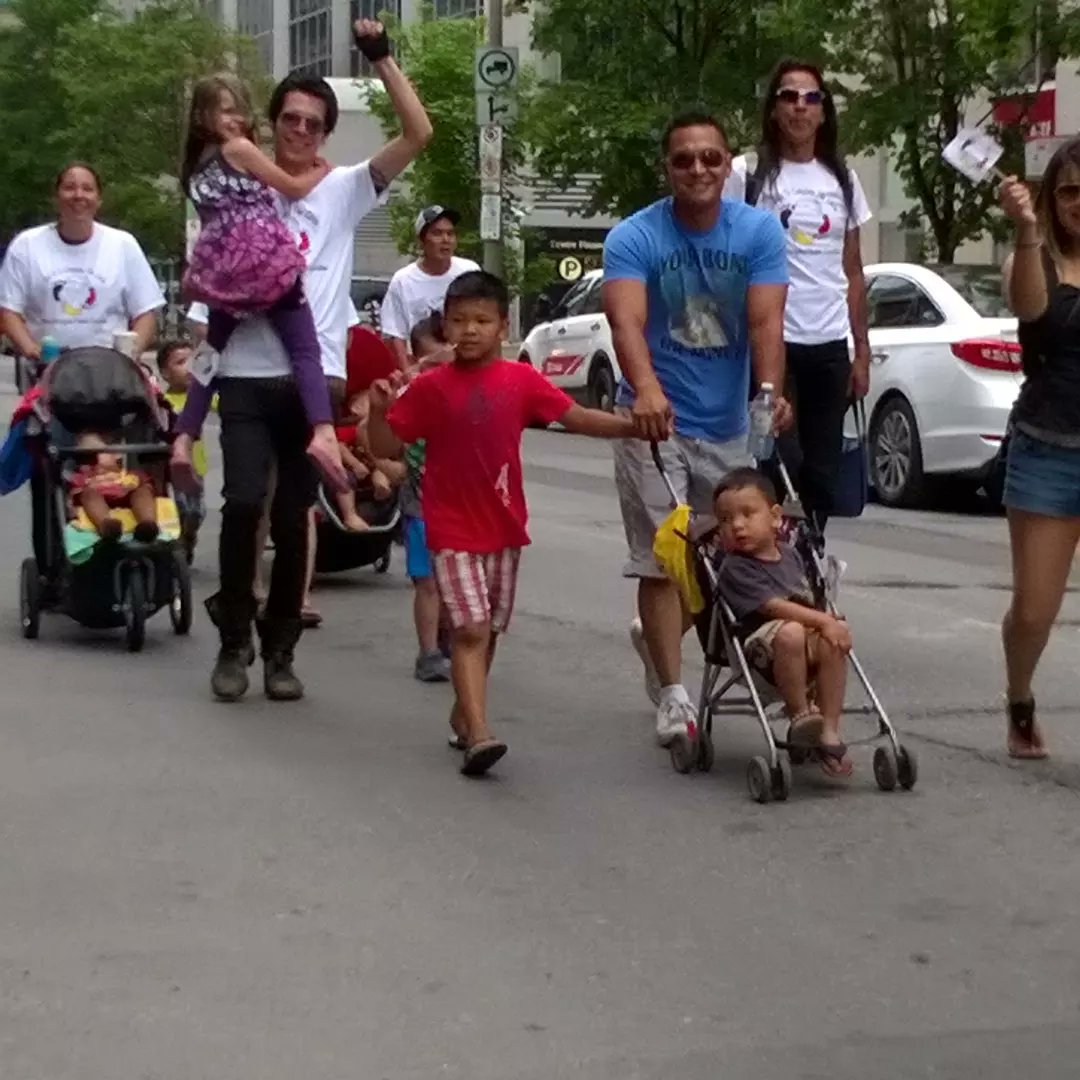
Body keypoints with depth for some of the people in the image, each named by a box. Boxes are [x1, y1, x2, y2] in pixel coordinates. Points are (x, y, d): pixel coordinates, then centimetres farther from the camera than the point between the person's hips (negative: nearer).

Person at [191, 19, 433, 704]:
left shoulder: (346, 190, 7)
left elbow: (419, 135, -5)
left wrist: (381, 58, -9)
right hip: (247, 376, 0)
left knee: (294, 518, 5)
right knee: (244, 502, -13)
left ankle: (280, 649, 16)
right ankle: (234, 640, 3)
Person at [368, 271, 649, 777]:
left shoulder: (522, 380, 0)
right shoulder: (430, 387, -5)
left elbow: (575, 417, 0)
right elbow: (388, 448, -2)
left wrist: (633, 426, -12)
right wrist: (380, 410, -21)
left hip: (504, 527, 4)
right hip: (453, 531, -4)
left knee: (489, 629, 14)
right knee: (470, 628, -13)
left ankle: (463, 714, 33)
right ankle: (479, 734, -20)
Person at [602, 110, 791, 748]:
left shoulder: (759, 231, -5)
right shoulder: (634, 238, -12)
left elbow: (765, 319, -17)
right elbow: (627, 320, -29)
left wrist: (770, 391, -35)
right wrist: (647, 390, -48)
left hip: (728, 424, 4)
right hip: (657, 422, -4)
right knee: (664, 557, -6)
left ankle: (654, 640, 42)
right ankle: (674, 695, 0)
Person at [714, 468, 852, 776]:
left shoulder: (790, 556, 17)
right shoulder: (735, 568, -5)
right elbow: (773, 606, -16)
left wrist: (831, 624, 2)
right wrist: (823, 620, -23)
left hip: (808, 638, 6)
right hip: (761, 646, -6)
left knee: (832, 644, -27)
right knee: (790, 633, -38)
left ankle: (829, 733, -22)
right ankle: (799, 716, -22)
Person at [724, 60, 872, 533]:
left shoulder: (842, 179, 13)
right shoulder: (747, 174, 0)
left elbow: (853, 271, 16)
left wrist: (862, 350, 12)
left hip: (829, 347, 4)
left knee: (821, 474, 6)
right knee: (783, 467, -13)